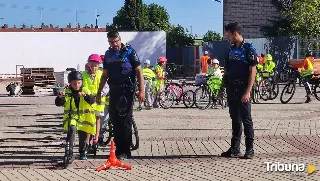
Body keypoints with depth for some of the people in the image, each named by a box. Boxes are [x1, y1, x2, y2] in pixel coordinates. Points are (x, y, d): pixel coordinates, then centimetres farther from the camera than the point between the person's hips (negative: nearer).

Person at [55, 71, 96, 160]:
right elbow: (58, 103, -9)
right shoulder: (67, 92, 0)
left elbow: (92, 100, -14)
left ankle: (82, 152, 39)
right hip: (71, 116, -2)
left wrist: (85, 95, -33)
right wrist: (60, 97, -30)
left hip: (83, 117, 2)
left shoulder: (85, 91, 2)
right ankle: (70, 153, -24)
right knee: (72, 129, -29)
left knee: (83, 136, 7)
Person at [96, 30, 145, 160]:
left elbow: (139, 71, -5)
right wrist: (99, 92, 16)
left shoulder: (129, 52, -4)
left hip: (126, 90, -6)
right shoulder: (108, 54, 13)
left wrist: (141, 90, -13)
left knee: (125, 121, -6)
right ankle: (118, 149, 15)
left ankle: (125, 151, -1)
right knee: (115, 121, 7)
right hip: (113, 90, 6)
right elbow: (105, 75, 18)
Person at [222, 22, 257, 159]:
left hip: (242, 89, -7)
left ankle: (250, 149, 3)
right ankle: (235, 149, 15)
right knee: (235, 119, 10)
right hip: (231, 89, 7)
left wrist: (247, 92, -19)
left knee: (246, 119, -3)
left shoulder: (249, 49, -7)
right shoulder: (231, 50, 15)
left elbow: (252, 71, -12)